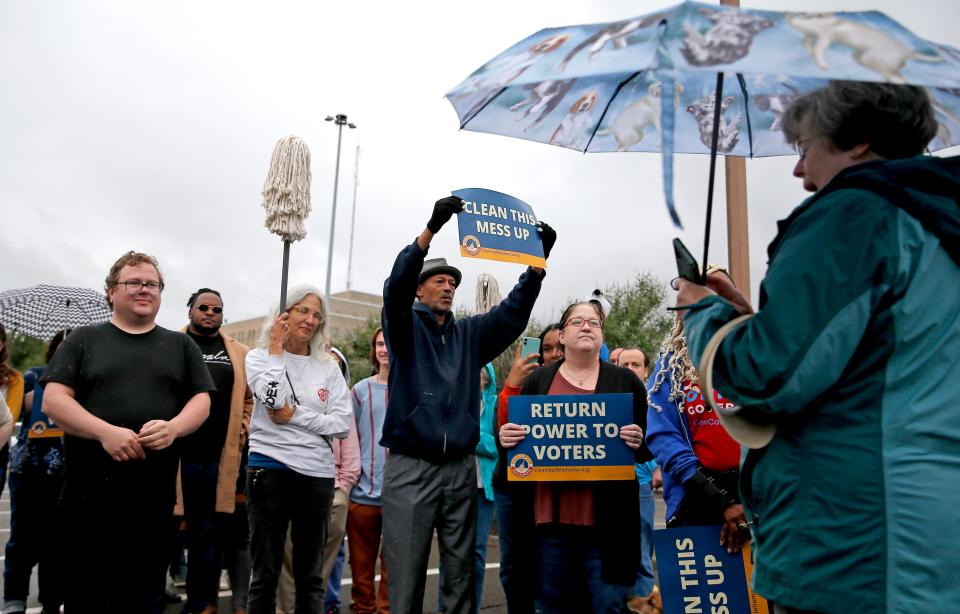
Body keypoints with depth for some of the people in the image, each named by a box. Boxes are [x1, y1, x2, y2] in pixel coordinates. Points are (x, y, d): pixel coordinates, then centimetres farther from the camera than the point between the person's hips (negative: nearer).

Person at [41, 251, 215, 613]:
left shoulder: (180, 345, 12)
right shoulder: (83, 340, 7)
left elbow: (201, 401, 7)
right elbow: (53, 400, -2)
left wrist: (173, 427, -15)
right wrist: (106, 432, -18)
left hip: (155, 492, 2)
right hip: (90, 489, -1)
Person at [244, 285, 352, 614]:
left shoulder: (329, 367, 7)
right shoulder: (259, 357, 2)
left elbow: (342, 424, -1)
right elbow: (273, 400, -18)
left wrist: (295, 416, -10)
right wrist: (276, 350, -9)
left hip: (318, 474, 3)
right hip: (270, 469, -2)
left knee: (311, 574, 12)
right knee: (265, 572, 6)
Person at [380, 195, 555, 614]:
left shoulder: (470, 333, 15)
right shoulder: (405, 326, 4)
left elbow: (513, 311, 4)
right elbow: (396, 286, -15)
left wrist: (539, 259, -8)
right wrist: (431, 228, -27)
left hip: (460, 469, 4)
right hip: (410, 468, -4)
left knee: (460, 573, 9)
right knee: (406, 575, 0)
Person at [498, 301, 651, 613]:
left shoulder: (626, 381, 8)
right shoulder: (538, 380, 10)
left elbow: (650, 446, 9)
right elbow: (513, 436, 13)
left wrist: (638, 443, -13)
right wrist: (505, 439, -9)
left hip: (607, 518, -1)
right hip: (551, 514, 1)